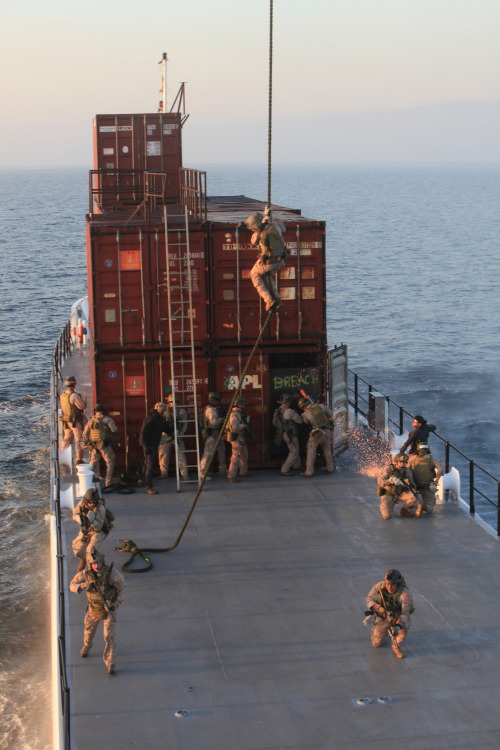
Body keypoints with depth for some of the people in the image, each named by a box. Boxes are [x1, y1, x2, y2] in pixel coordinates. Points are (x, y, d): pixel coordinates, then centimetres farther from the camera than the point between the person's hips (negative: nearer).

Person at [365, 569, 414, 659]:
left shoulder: (405, 594, -32)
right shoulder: (379, 587, -22)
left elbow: (405, 614, -34)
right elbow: (369, 599, -12)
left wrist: (398, 625, -52)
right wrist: (378, 607, -32)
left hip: (398, 618, -2)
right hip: (382, 617, 2)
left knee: (404, 628, -35)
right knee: (377, 644, 2)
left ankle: (396, 646, -5)